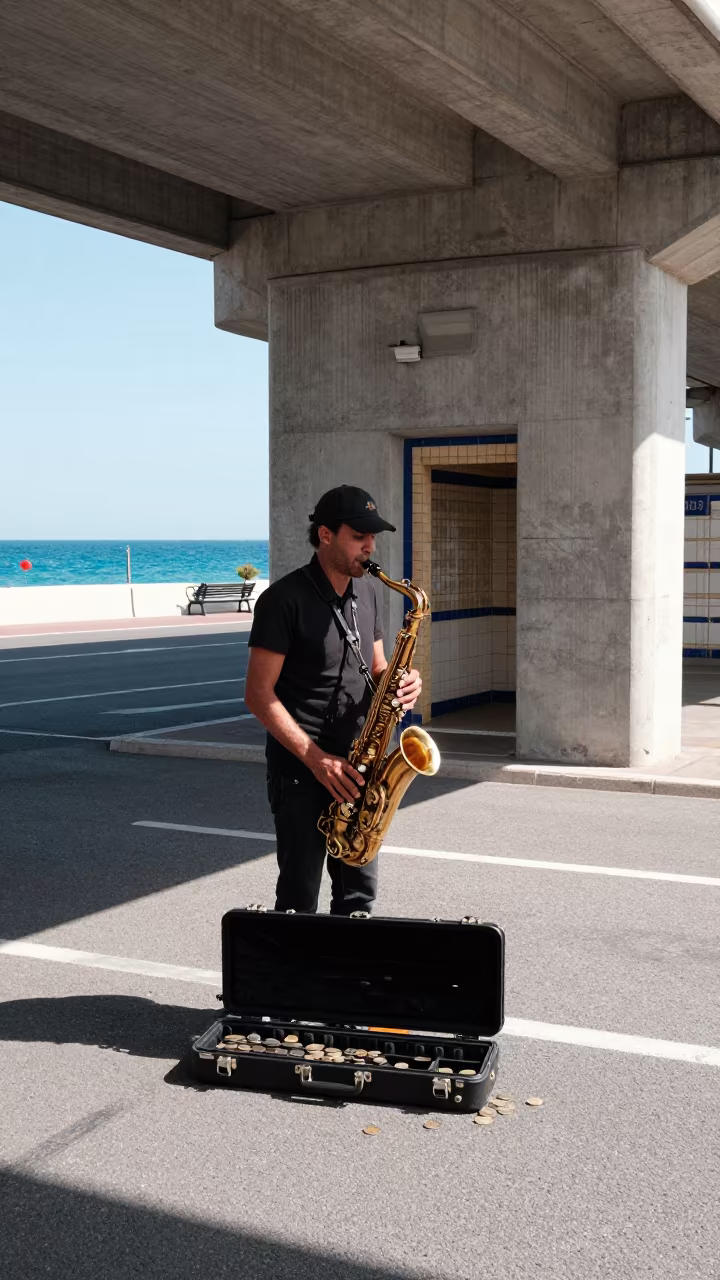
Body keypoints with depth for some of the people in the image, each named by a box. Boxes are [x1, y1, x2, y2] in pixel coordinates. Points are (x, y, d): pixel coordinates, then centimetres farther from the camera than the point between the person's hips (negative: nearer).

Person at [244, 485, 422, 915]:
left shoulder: (366, 592, 9)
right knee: (300, 898, 0)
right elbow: (259, 694, -14)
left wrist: (400, 684, -7)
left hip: (357, 768, 6)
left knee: (360, 892, 11)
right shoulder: (284, 599, -12)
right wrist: (316, 758, -21)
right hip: (301, 769, -6)